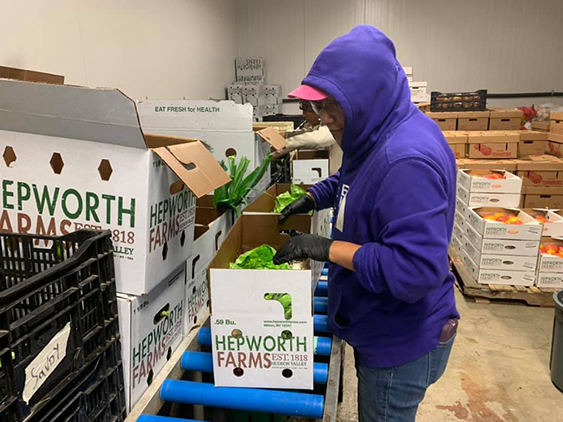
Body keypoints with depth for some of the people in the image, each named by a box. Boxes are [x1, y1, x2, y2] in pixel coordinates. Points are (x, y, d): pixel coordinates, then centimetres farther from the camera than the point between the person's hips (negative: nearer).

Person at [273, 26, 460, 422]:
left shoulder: (408, 159, -32)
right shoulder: (379, 135, 0)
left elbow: (417, 270, -34)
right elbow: (352, 180, 22)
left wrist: (329, 249, -28)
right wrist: (313, 198, 6)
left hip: (404, 343, -9)